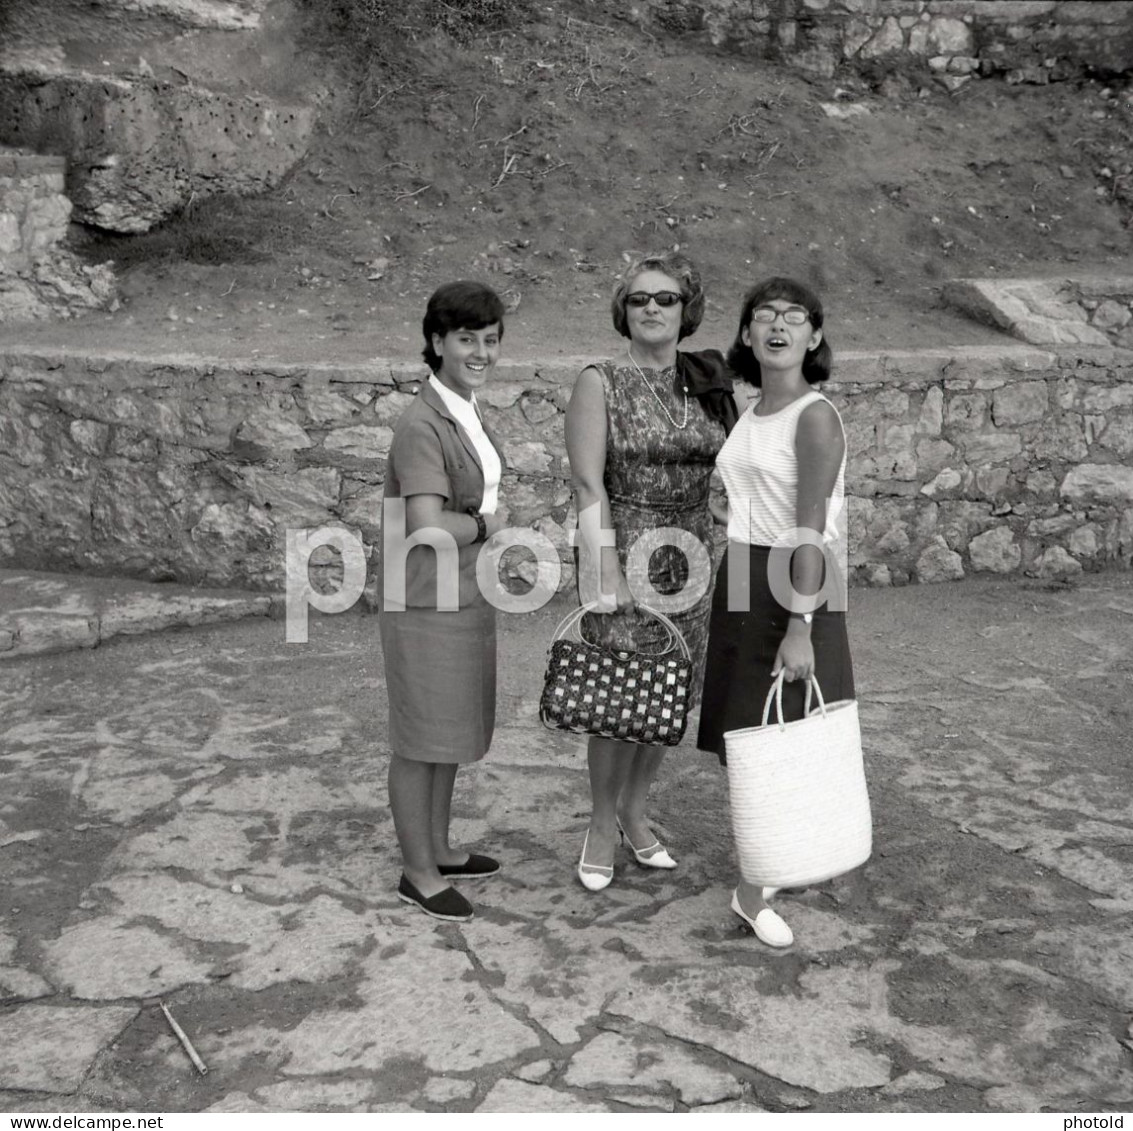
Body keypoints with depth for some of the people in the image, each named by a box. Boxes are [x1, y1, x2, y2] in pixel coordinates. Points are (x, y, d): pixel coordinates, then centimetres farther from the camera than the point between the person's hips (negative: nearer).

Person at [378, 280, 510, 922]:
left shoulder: (470, 413, 7)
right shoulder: (423, 426, -21)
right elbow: (430, 528, -29)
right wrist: (487, 523, -14)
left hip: (468, 600, 9)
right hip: (428, 606, -9)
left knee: (451, 733, 20)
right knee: (422, 742, 6)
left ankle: (440, 848, 37)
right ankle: (419, 873, 21)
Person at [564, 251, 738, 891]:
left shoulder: (707, 383, 7)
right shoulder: (601, 383, -5)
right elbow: (589, 485, -10)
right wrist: (609, 572, -16)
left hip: (691, 558, 4)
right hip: (625, 552, -4)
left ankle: (635, 812, 31)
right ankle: (603, 828, 17)